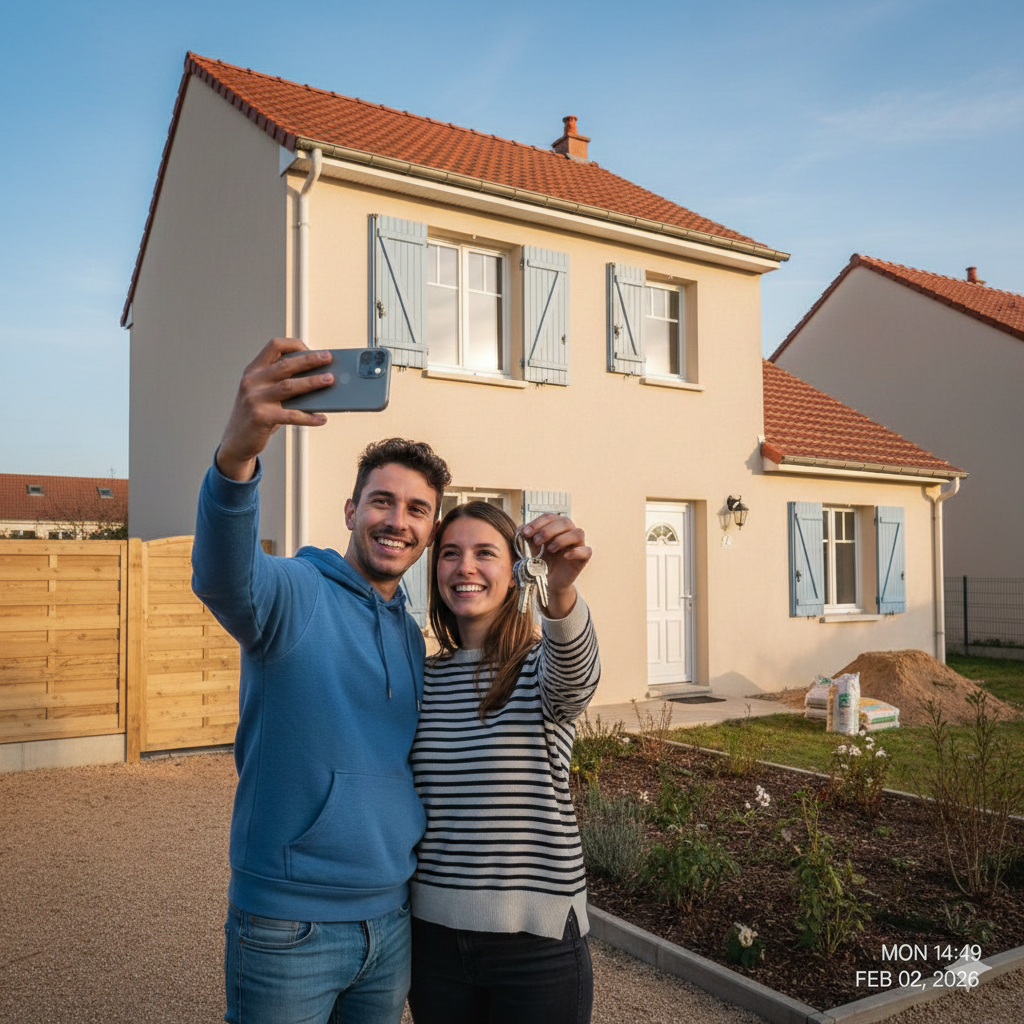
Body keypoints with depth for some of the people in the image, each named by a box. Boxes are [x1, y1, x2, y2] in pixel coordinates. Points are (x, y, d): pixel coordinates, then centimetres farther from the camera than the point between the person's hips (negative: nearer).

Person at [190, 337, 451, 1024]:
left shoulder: (412, 636, 8)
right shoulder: (294, 593, -12)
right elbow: (224, 576, -37)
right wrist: (237, 455, -54)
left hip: (393, 918, 6)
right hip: (290, 927, -6)